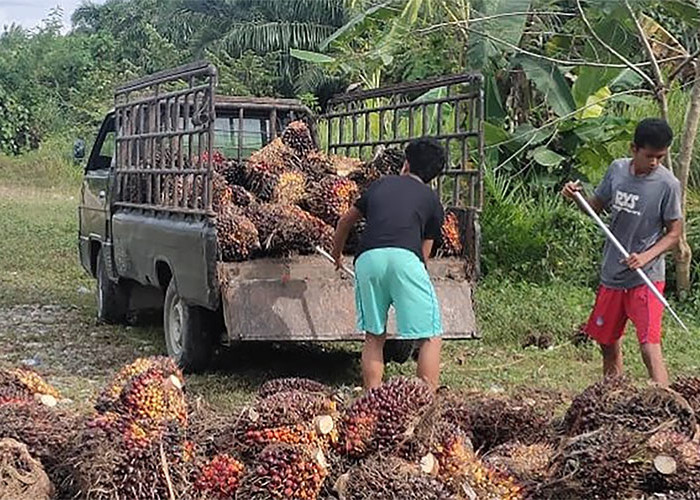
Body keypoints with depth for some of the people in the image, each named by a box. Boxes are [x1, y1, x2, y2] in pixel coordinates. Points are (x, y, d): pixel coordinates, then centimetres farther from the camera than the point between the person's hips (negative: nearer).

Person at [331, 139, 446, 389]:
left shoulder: (381, 184, 30)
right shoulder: (432, 200, 23)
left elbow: (345, 221, 41)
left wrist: (337, 253, 59)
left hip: (367, 258, 3)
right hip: (404, 257, -3)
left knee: (374, 337, 16)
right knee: (430, 337, 5)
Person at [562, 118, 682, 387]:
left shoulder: (668, 185, -12)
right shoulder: (617, 169, 0)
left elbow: (674, 233, -6)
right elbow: (597, 205, 14)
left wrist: (646, 257, -21)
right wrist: (576, 197, -6)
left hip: (646, 279, -5)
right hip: (611, 275, 5)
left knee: (650, 347, -16)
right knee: (608, 344, 15)